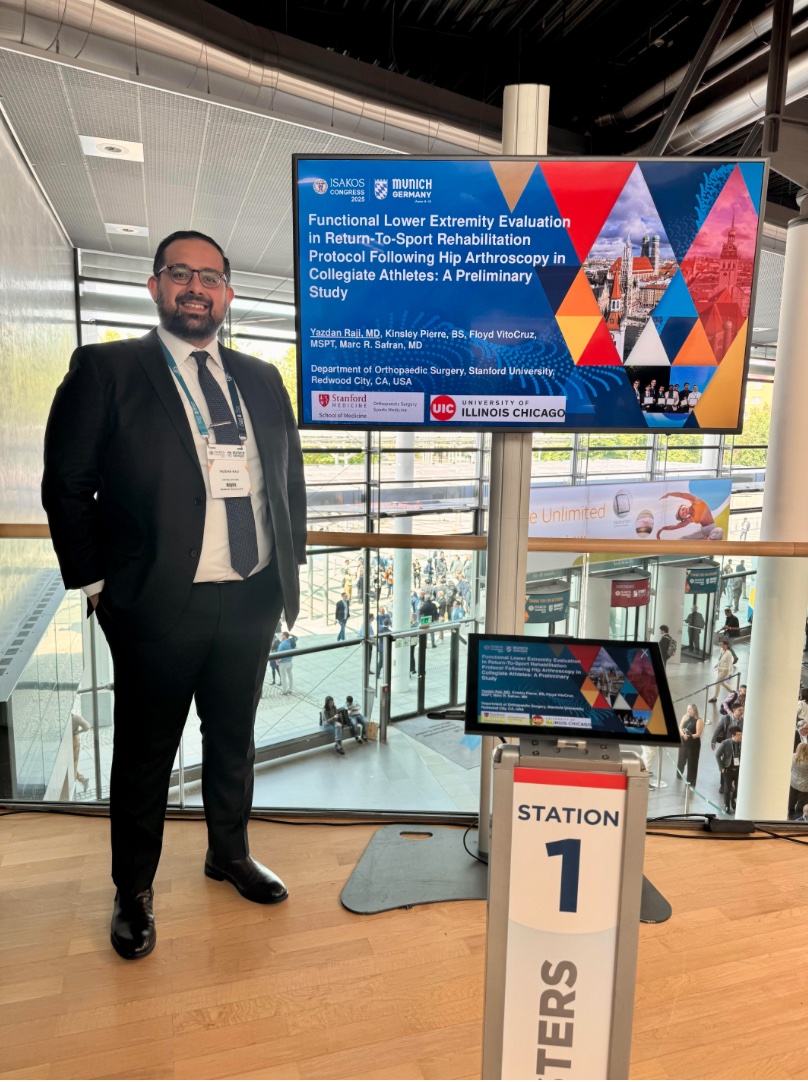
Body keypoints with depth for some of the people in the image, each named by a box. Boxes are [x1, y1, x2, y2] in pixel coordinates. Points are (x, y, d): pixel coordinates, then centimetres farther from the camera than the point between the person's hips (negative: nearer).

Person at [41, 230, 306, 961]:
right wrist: (95, 583, -6)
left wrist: (291, 563, 9)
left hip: (252, 599, 4)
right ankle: (135, 892, 33)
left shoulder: (261, 379, 11)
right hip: (158, 602, -4)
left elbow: (290, 477, 15)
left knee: (234, 738, 20)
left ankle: (230, 854, 42)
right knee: (146, 753, 11)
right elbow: (67, 485, -4)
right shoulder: (105, 369, -3)